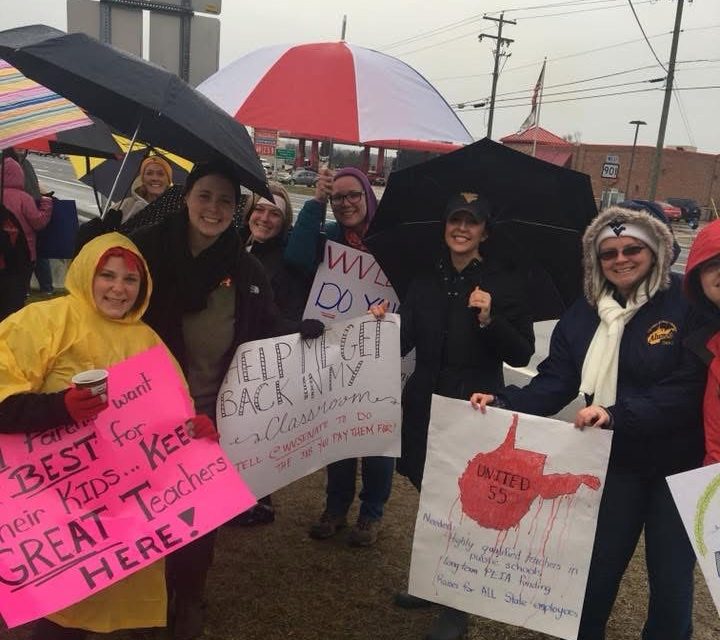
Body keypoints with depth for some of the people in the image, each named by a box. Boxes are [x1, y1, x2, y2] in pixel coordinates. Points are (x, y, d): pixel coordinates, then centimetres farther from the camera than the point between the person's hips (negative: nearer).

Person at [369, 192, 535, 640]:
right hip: (425, 404, 5)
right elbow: (404, 342, 5)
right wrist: (385, 322, -14)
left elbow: (522, 354, -11)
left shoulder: (505, 281, -7)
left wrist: (489, 319, -25)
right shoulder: (427, 278, 6)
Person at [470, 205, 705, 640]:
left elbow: (689, 388, -21)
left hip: (680, 463, -3)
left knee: (671, 575, 13)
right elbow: (555, 382, -4)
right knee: (599, 564, 14)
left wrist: (618, 414, -33)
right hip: (618, 460, 3)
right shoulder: (585, 314, 1)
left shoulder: (688, 303, -14)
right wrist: (504, 402, -21)